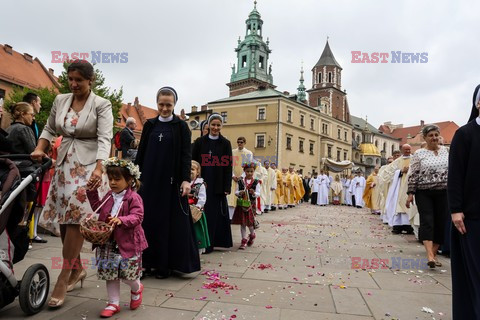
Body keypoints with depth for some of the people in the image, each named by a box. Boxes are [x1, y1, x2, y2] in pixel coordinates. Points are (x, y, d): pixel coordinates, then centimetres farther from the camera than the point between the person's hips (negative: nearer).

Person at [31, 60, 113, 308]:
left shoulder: (101, 105, -7)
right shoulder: (60, 100, 9)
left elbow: (104, 138, -17)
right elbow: (49, 129, 18)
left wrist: (99, 168, -31)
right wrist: (40, 149, -2)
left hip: (89, 165, -6)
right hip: (64, 164, 6)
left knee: (76, 217, -11)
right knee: (64, 218, 8)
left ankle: (63, 278, 0)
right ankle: (77, 269, 25)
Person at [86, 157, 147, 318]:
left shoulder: (134, 198, -14)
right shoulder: (109, 196, 8)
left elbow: (137, 217, -22)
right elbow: (97, 207, 25)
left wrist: (121, 220, -37)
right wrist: (92, 191, 18)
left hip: (127, 243, -6)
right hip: (108, 242, 6)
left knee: (127, 274, 3)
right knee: (109, 273, 12)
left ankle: (137, 289, 37)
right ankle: (113, 303, 27)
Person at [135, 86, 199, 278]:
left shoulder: (181, 126, 1)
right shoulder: (149, 125, 9)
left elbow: (186, 155, -5)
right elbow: (141, 153, 11)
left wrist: (185, 180, -15)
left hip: (171, 181, -3)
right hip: (150, 180, 3)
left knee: (170, 221, 2)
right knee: (148, 219, 6)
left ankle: (166, 264, 13)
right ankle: (149, 262, 17)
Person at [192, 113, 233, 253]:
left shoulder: (226, 143, 2)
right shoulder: (200, 142, 5)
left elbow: (228, 166, 0)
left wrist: (227, 187, -6)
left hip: (218, 185, -1)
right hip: (202, 183, 1)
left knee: (214, 213, 2)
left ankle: (208, 244, 11)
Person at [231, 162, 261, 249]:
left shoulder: (256, 182, -2)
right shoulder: (240, 181, 2)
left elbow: (258, 194, -5)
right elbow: (236, 192, 4)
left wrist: (254, 193, -26)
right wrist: (240, 192, -16)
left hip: (251, 204, -2)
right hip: (241, 204, 2)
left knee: (249, 222, 2)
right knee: (242, 223, 5)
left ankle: (252, 235, 34)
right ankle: (244, 240, 16)